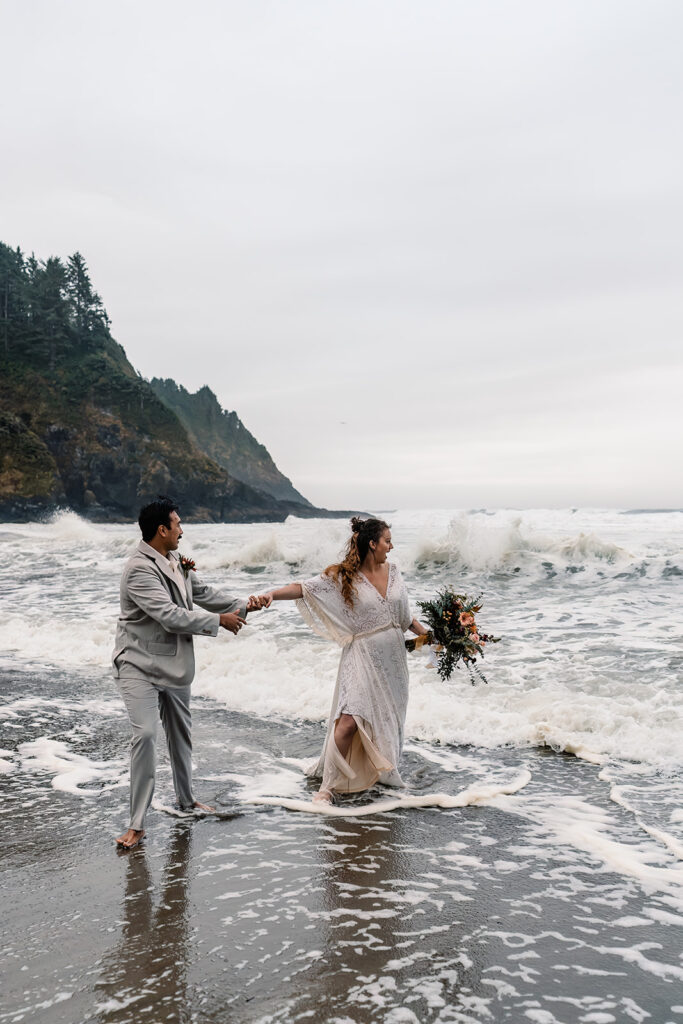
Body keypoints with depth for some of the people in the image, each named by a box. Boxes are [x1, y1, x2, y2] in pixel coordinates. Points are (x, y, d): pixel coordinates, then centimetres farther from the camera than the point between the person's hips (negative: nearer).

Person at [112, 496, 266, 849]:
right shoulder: (139, 570, -23)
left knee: (181, 733, 19)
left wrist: (242, 605, 11)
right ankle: (137, 823, -7)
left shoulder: (176, 561, 6)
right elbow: (171, 616, -27)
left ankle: (186, 798, 39)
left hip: (174, 664, 9)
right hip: (140, 665, -9)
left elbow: (202, 592, 18)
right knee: (145, 734, -17)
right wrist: (219, 621, -19)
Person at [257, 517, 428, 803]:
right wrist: (273, 593, -35)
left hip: (392, 657, 6)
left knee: (388, 719, 12)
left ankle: (383, 771, 34)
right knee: (349, 722, -15)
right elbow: (305, 588, -20)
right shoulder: (343, 576, -10)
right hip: (363, 657, -5)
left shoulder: (392, 570, 7)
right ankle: (328, 785, -4)